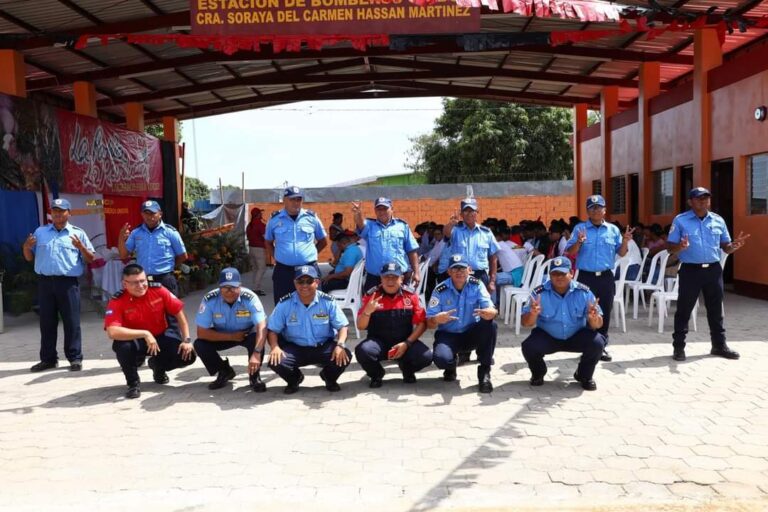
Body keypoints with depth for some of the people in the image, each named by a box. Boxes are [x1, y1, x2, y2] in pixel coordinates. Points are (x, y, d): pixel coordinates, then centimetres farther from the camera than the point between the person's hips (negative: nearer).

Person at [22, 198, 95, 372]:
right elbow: (29, 258, 16)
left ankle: (75, 358, 6)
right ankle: (48, 358, 18)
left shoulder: (78, 233, 5)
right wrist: (26, 246, -4)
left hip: (68, 283, -3)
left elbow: (91, 259, 2)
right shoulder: (40, 232, 14)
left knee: (71, 322, -1)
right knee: (46, 322, 9)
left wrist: (81, 246, -15)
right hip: (44, 282, 3)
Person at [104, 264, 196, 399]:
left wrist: (187, 340, -13)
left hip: (161, 337, 2)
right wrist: (145, 334, -38)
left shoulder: (159, 290, -16)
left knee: (188, 355, -18)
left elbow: (179, 314, -6)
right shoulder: (117, 301, -22)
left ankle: (158, 366, 18)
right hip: (136, 341, -2)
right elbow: (112, 332, -35)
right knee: (122, 346, -37)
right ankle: (133, 383, -7)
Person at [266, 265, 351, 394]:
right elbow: (273, 329, -3)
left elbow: (342, 326, -5)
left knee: (345, 356, -28)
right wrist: (274, 347, -24)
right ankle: (294, 379, 11)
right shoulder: (285, 303, -7)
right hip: (295, 348, 0)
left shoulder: (328, 302, -8)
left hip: (324, 347, 0)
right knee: (275, 361, -28)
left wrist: (340, 345, -25)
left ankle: (329, 378, 11)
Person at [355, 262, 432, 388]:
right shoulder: (371, 295, -5)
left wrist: (407, 343, -14)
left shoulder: (411, 295, -3)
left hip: (404, 342, 1)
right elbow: (361, 326, -6)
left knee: (426, 356, -25)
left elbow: (422, 323, -2)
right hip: (378, 342, -1)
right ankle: (377, 374, 5)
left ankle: (407, 369, 14)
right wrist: (367, 311, -27)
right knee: (362, 351, -32)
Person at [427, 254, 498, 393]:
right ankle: (450, 367, 10)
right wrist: (437, 320, -39)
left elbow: (492, 311, -20)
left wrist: (488, 312, -46)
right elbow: (429, 323, -13)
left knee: (490, 325, -30)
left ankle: (484, 372, -12)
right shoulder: (440, 290, -12)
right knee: (441, 358, -33)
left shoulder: (476, 285, -9)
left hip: (472, 334, 2)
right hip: (448, 335, -2)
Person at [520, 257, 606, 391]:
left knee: (597, 342, -25)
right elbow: (526, 323, -20)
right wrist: (533, 314, -43)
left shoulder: (584, 292, -16)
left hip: (576, 336, 1)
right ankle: (538, 374, 9)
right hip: (547, 336, -1)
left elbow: (598, 325, -16)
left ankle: (585, 376, 6)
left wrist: (594, 318, -41)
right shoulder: (539, 293, -19)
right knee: (529, 347, -28)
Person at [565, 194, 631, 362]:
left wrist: (625, 242, -11)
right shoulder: (580, 228, 0)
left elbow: (621, 253, 7)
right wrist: (579, 242, -22)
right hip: (586, 277, -2)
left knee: (605, 313, 7)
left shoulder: (613, 229, 7)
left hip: (606, 277, 2)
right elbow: (570, 253, -5)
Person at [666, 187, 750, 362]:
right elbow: (670, 248, -5)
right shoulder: (680, 220, -2)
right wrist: (680, 247, -27)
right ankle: (678, 346, 9)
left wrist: (734, 246, -11)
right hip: (690, 270, -4)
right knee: (684, 309, 1)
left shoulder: (718, 221, 9)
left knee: (715, 309, 12)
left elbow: (725, 247, 12)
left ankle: (719, 345, 25)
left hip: (713, 270, 4)